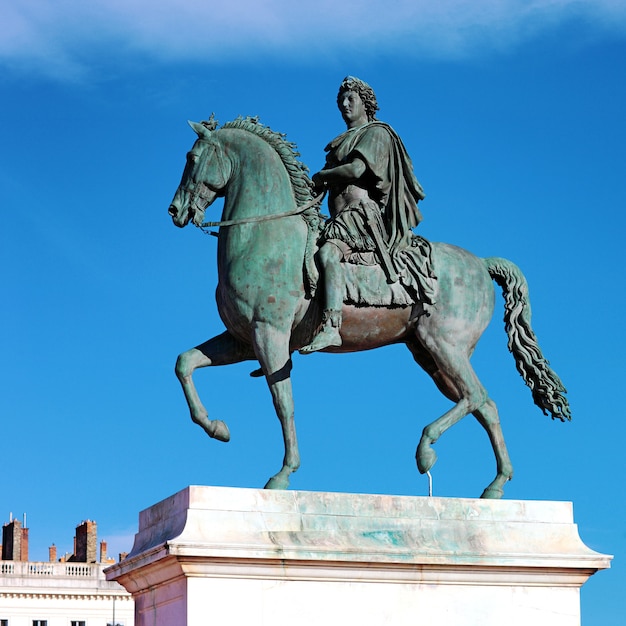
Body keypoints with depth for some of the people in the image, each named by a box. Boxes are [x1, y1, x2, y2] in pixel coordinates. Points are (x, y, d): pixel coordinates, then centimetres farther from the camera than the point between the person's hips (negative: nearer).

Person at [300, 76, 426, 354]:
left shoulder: (375, 133, 2)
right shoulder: (343, 142, 29)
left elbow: (356, 169, -15)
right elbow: (323, 185, 25)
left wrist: (320, 176, -2)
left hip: (363, 214, -10)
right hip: (341, 220, 10)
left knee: (327, 253, -36)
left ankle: (330, 328, -51)